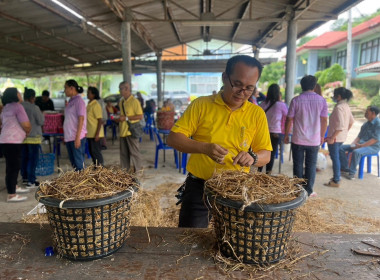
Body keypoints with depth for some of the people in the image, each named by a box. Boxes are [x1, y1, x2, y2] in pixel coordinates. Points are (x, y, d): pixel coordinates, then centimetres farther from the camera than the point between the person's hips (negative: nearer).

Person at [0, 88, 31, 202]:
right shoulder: (17, 106, -12)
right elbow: (26, 125, -18)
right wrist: (27, 132, 5)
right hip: (12, 141, -10)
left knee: (13, 166, 20)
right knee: (13, 167, -7)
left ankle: (14, 187, 33)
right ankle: (11, 195, -4)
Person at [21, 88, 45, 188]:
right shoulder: (34, 108, -15)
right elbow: (41, 121, -10)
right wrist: (42, 114, 7)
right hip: (33, 136, -6)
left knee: (24, 157, 16)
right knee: (33, 158, 0)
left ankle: (24, 178, 26)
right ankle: (31, 181, 1)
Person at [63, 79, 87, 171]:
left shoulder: (79, 100, -8)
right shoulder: (71, 101, 16)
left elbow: (81, 119, -15)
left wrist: (77, 137, -19)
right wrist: (65, 136, 17)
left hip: (76, 137, -9)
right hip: (69, 137, 9)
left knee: (79, 163, -5)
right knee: (73, 163, 12)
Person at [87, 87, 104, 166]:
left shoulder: (96, 105, -15)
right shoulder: (89, 104, 13)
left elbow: (100, 121, -19)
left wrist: (97, 134, -22)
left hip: (95, 134, -9)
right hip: (90, 134, 9)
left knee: (96, 152, -4)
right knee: (92, 152, 16)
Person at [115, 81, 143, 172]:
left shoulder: (134, 101, -10)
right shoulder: (121, 102, 15)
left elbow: (140, 116, -15)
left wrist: (126, 118, -18)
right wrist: (118, 119, 5)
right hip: (123, 131, 8)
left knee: (134, 152, 0)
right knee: (124, 153, 13)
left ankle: (137, 172, 10)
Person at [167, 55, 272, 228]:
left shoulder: (257, 114, 1)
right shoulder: (201, 105, -5)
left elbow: (266, 155, 5)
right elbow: (173, 138, -9)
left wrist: (252, 158, -19)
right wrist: (204, 147, -25)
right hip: (198, 187, -1)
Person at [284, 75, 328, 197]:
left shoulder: (296, 100, -7)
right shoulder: (322, 100, -1)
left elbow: (289, 119, -5)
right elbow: (324, 120, 2)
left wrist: (286, 135, 6)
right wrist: (322, 136, 14)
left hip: (298, 140, -1)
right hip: (314, 140, 1)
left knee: (298, 165, 9)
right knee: (311, 165, 11)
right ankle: (308, 191, 15)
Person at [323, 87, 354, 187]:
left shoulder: (339, 108, -20)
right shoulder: (346, 106, 9)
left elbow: (340, 126, -26)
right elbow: (351, 121, 18)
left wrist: (332, 138, -22)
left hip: (335, 137, -9)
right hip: (342, 137, 9)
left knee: (335, 157, -1)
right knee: (336, 157, 21)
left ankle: (336, 181, 7)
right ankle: (337, 176, 32)